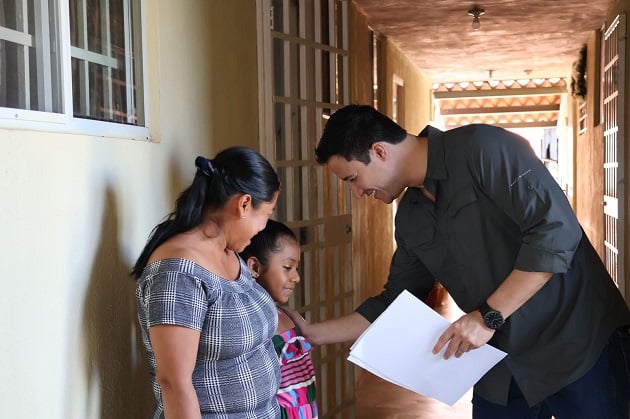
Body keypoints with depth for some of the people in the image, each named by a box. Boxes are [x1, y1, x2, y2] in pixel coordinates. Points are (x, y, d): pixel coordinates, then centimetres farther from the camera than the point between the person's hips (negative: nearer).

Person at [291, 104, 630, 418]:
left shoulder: (481, 148, -16)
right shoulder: (410, 217, 8)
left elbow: (557, 230, -22)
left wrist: (490, 315, -22)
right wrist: (313, 333, 10)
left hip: (577, 345, -7)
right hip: (503, 365, 7)